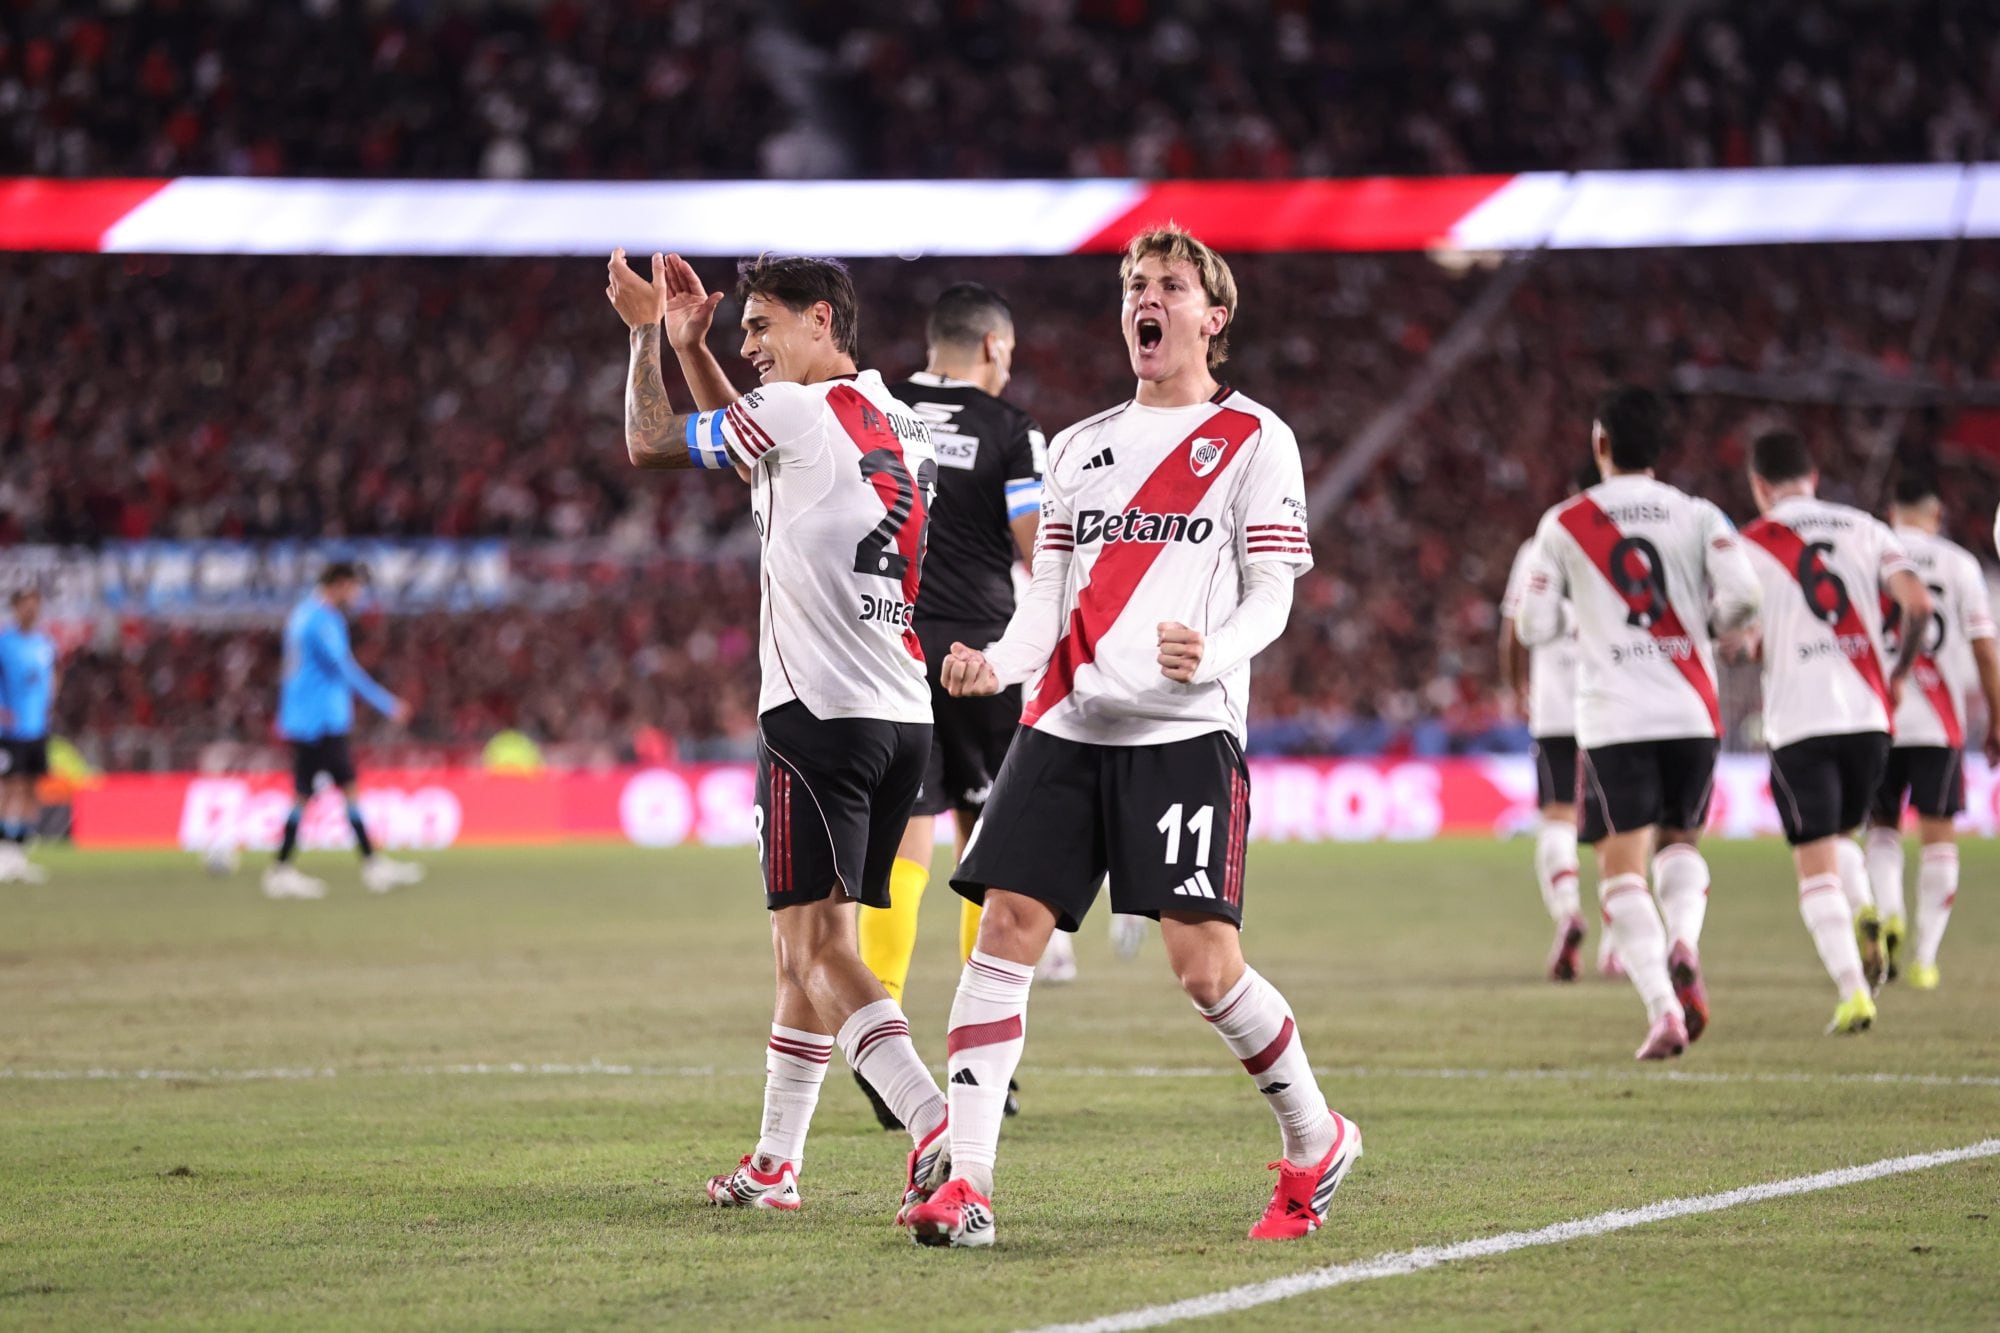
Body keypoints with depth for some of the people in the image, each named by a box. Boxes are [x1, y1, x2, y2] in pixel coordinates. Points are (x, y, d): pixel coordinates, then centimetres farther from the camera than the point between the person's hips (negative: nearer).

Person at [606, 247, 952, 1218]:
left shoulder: (798, 411, -7)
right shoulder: (903, 428, 19)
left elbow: (649, 445, 4)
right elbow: (751, 450, 34)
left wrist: (647, 337, 18)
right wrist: (691, 344, 28)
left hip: (820, 715, -8)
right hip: (906, 715, 8)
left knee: (819, 946, -12)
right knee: (804, 945, 14)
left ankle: (934, 1126, -28)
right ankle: (774, 1164, 19)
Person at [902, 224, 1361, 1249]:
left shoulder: (1254, 438, 6)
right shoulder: (1080, 446, 20)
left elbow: (1271, 593, 0)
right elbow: (1051, 593, 16)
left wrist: (1212, 654, -21)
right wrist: (1000, 662, -5)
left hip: (1185, 734, -5)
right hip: (1065, 729, 5)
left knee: (1203, 960, -11)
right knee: (1004, 933, -8)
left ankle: (1315, 1144, 13)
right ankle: (965, 1188, -8)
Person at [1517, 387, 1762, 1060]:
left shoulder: (1564, 523, 2)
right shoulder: (1698, 516, 4)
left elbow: (1535, 629, 2)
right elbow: (1742, 595, -11)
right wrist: (1710, 621, 11)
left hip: (1612, 719, -2)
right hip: (1692, 712, 2)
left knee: (1621, 867, 1)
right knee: (1680, 841, 21)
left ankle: (1663, 1007, -15)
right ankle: (1684, 941, -9)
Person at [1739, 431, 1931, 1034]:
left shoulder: (1752, 545, 0)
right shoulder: (1865, 529, 8)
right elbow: (1918, 603, -3)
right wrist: (1900, 673, 12)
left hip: (1799, 720, -4)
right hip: (1867, 714, 4)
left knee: (1816, 864, -1)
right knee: (1840, 833, 25)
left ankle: (1853, 993, -12)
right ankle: (1864, 914, -4)